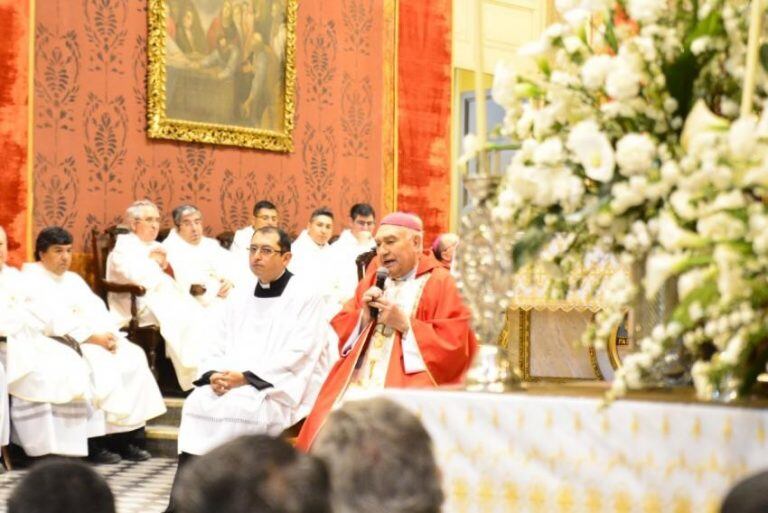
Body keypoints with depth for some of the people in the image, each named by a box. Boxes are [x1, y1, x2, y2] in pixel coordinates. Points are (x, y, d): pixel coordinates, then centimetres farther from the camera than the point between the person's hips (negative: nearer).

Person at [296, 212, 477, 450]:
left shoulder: (439, 283, 0)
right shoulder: (373, 280, 17)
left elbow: (456, 346, -8)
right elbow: (339, 329, 17)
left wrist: (406, 324, -12)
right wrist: (363, 317, -3)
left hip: (406, 389, -5)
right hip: (356, 383, 5)